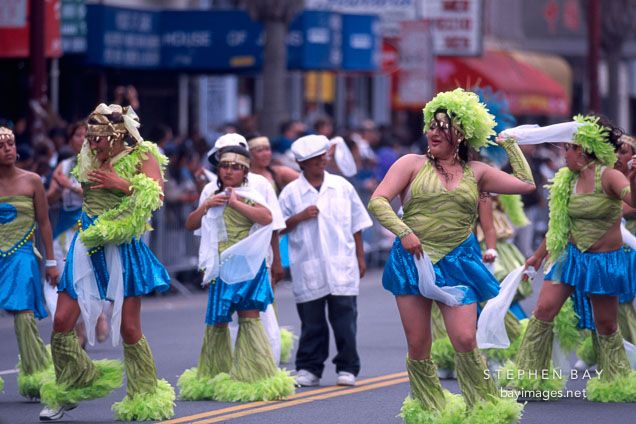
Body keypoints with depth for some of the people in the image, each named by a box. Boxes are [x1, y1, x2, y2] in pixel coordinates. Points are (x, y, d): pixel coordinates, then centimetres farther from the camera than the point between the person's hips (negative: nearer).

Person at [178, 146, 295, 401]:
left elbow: (267, 218, -21)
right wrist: (205, 206, 0)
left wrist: (235, 203, -16)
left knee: (248, 316, -9)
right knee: (217, 321, 10)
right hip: (221, 268, 6)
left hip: (246, 264, -6)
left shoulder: (248, 196, -3)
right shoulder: (213, 197, 18)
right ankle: (214, 378, 21)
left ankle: (256, 379, -7)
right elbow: (190, 225, 16)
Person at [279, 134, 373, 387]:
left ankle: (347, 368, 7)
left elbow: (356, 225, 14)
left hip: (342, 265, 1)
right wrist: (299, 217, -11)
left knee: (345, 317, -1)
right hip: (308, 269, -1)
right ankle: (309, 369, 10)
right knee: (311, 322, 2)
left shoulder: (342, 187, 8)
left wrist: (360, 258, 12)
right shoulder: (291, 193, 4)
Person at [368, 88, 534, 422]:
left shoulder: (476, 173, 11)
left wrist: (510, 145, 19)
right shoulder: (412, 164, 6)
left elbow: (526, 185, 11)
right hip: (412, 259, 0)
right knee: (418, 345, 2)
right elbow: (377, 201, -2)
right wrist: (403, 232, -15)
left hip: (458, 263, 0)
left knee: (464, 340, -12)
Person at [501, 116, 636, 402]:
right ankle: (527, 378, 1)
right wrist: (539, 255, 24)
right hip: (571, 256, 5)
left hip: (604, 261, -5)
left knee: (605, 325, 5)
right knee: (544, 310, -6)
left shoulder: (608, 177, -14)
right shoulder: (568, 180, 5)